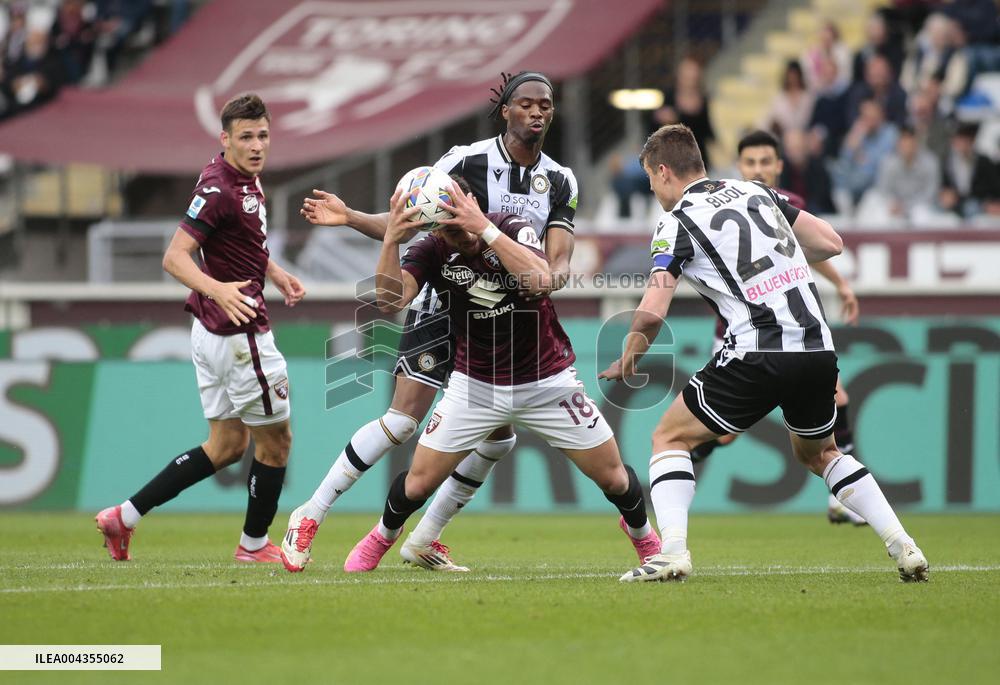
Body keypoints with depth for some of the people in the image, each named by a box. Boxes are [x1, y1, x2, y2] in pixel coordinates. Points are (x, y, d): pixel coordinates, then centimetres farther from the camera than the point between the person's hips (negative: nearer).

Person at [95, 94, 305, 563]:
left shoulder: (247, 180, 10)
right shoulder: (219, 189, -20)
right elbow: (174, 257, -26)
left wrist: (277, 274, 14)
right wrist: (217, 289, -42)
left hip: (213, 331, 10)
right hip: (238, 333, -10)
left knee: (227, 445, 15)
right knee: (274, 439, 5)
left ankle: (125, 515, 13)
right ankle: (254, 545, 21)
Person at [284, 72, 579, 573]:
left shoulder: (560, 181, 3)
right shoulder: (468, 161, -11)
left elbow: (559, 255, -6)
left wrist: (552, 276, -30)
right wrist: (349, 217, -22)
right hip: (444, 304, -6)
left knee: (499, 436, 0)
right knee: (402, 421, -16)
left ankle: (424, 540, 14)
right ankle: (309, 517, -7)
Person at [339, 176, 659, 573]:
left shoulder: (513, 228, -16)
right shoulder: (431, 250, -13)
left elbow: (540, 280, -36)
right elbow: (390, 301, -27)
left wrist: (485, 228, -42)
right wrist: (390, 241, -42)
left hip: (546, 382, -1)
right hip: (475, 385, 1)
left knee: (613, 476, 1)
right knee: (420, 480, -3)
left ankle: (640, 530, 34)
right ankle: (382, 537, 29)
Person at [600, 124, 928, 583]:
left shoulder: (677, 222, -2)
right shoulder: (756, 191, 16)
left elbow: (652, 312, -12)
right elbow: (832, 243, 17)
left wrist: (627, 360, 6)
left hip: (758, 354, -6)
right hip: (818, 348, 6)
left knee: (670, 438, 9)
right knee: (819, 454, 28)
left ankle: (673, 551, -9)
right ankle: (904, 549, 16)